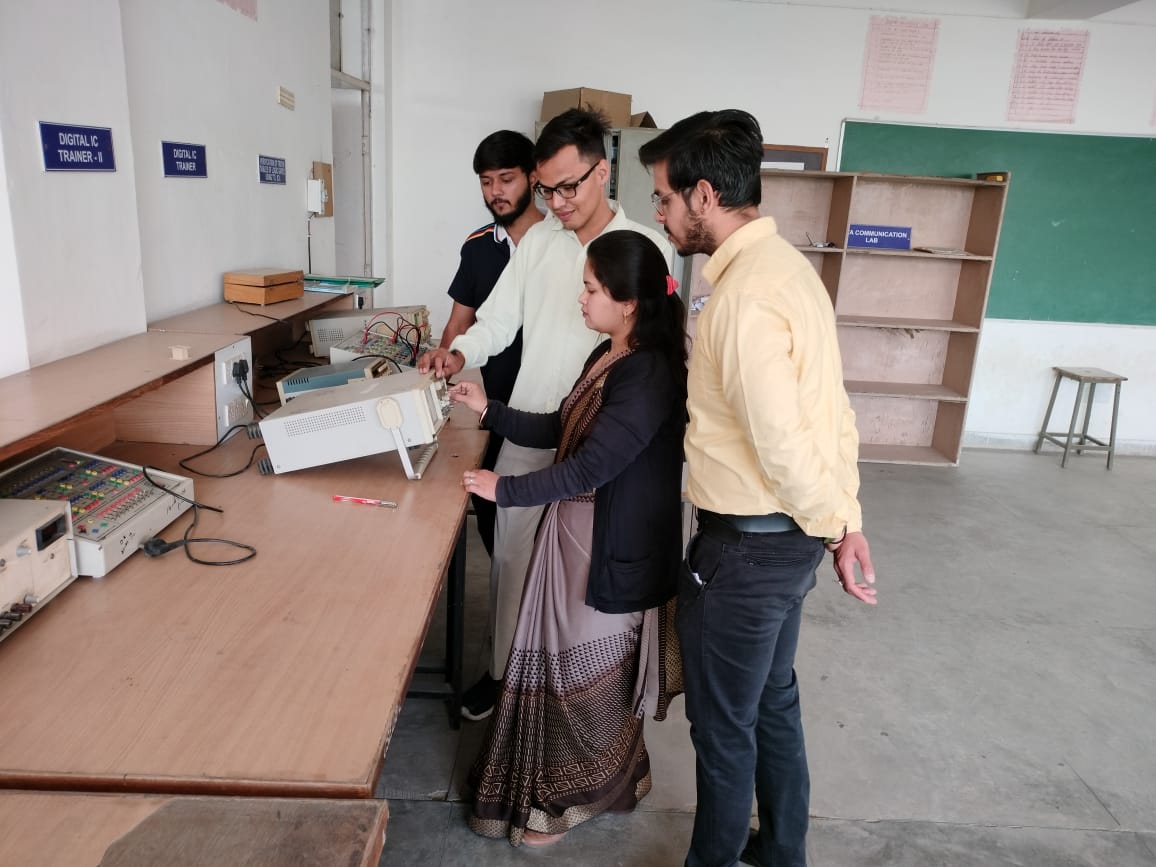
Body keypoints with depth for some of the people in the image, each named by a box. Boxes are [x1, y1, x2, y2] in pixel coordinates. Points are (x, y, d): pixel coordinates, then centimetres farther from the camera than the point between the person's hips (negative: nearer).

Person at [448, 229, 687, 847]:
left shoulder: (650, 375, -23)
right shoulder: (606, 358, 9)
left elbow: (591, 465, -25)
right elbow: (560, 431, 15)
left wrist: (505, 490, -17)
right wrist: (490, 412, 8)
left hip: (615, 547, -9)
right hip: (575, 530, 9)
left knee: (592, 673, 9)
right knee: (557, 661, 18)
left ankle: (588, 792, 33)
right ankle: (555, 786, 38)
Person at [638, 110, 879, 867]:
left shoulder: (745, 297, -25)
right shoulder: (786, 262, 6)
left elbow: (781, 447, -25)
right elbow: (832, 412, 8)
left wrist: (829, 526, -7)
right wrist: (847, 518, 10)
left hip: (748, 547, -9)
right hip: (790, 536, 10)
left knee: (723, 725, 12)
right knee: (774, 702, 25)